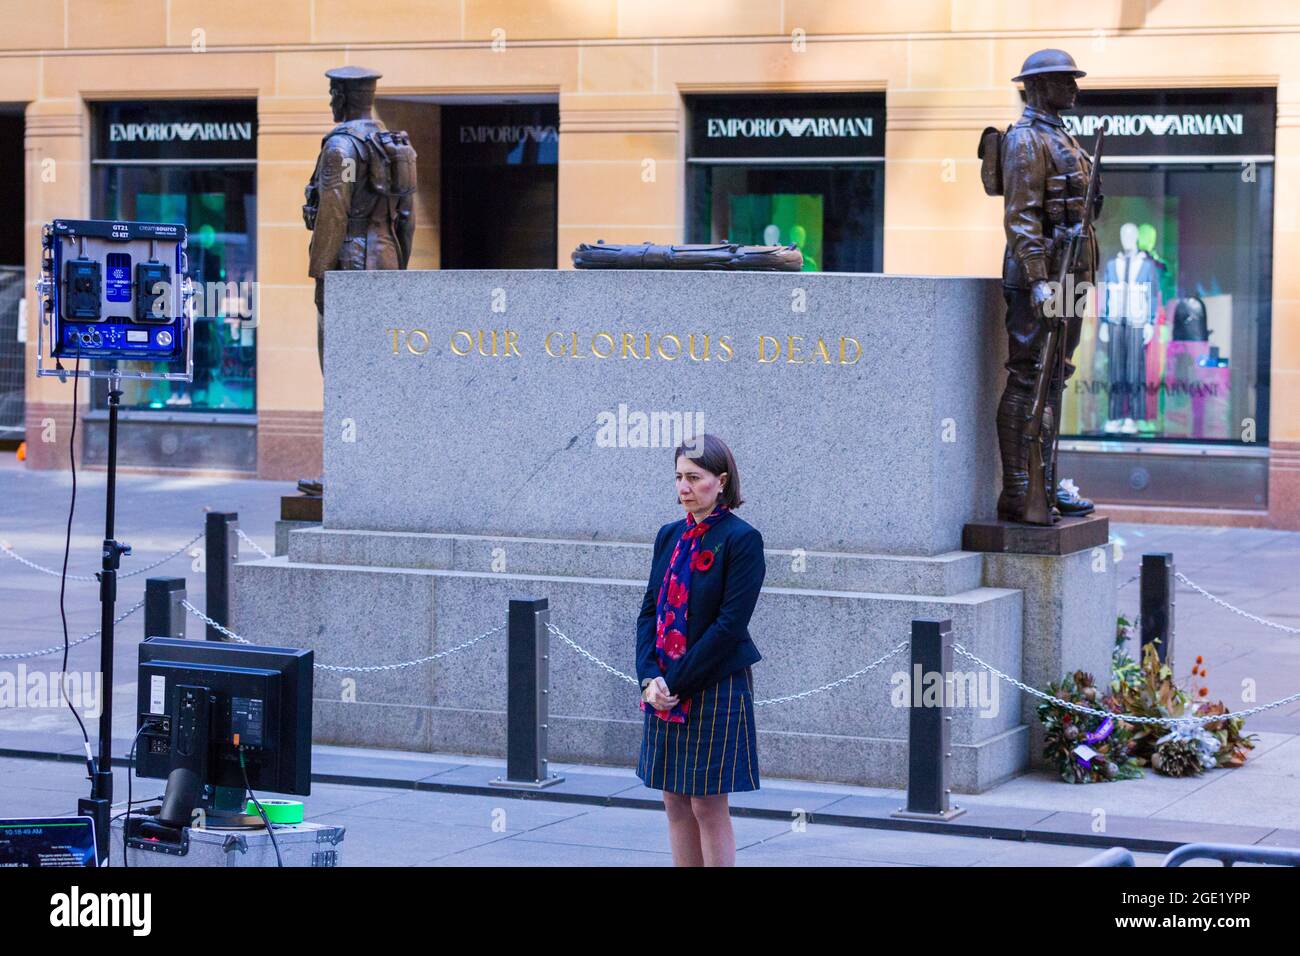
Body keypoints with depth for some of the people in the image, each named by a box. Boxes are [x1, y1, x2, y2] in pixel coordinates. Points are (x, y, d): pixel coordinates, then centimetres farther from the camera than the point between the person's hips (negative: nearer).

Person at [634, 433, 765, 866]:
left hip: (716, 687, -6)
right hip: (665, 690, 7)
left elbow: (730, 624, -15)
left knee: (708, 806, -3)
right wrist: (650, 677, -7)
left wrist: (676, 681, -15)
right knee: (676, 803, 9)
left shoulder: (741, 539, -10)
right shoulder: (670, 536, 10)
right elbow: (649, 610, 8)